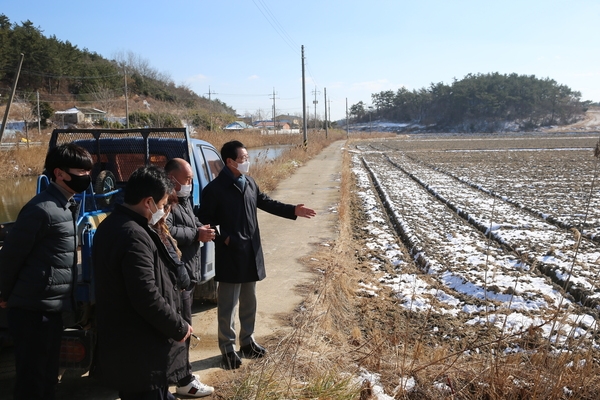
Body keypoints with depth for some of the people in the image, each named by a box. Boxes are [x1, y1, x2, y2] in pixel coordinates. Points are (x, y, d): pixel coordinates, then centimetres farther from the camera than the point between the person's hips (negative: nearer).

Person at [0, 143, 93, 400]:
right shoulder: (42, 209, -18)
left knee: (48, 375, 19)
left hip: (52, 307, 8)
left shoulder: (68, 206, 10)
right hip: (33, 310, -8)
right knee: (32, 379, 3)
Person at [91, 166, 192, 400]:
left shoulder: (110, 225, 8)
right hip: (141, 352, -10)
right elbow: (147, 299, -27)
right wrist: (179, 328, -14)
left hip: (122, 345, 10)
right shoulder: (134, 236, -24)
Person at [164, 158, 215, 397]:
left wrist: (202, 229, 5)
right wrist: (196, 234, -21)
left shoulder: (183, 200, 15)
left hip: (188, 272, 11)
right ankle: (184, 381, 4)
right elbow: (166, 233, -31)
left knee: (182, 323, 18)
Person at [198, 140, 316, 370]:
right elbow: (205, 222, -11)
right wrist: (223, 238, -22)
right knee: (228, 306, 6)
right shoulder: (214, 189, -15)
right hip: (230, 256, -7)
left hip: (251, 253, 7)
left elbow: (266, 203, 16)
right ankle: (228, 348, 19)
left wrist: (293, 210, 9)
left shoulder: (249, 183, 5)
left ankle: (247, 341, 34)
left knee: (249, 302, 18)